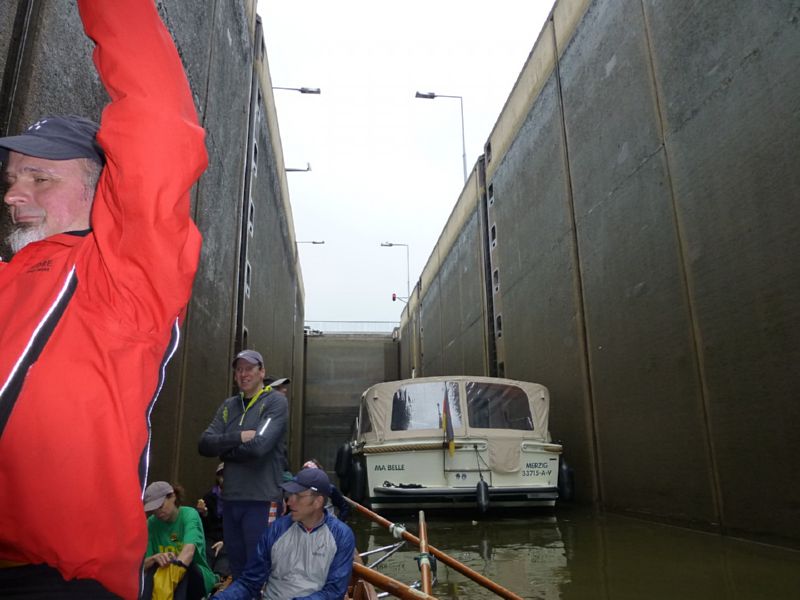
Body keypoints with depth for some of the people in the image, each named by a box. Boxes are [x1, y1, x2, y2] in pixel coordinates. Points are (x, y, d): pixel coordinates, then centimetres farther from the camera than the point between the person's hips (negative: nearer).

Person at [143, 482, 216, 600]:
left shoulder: (189, 515, -15)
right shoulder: (151, 523, -3)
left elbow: (189, 550, -34)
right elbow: (143, 564, -10)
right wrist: (155, 558, -33)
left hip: (197, 577, -3)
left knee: (183, 566, -35)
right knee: (155, 567, -28)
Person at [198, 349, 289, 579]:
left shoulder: (276, 401, -6)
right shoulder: (229, 405, 12)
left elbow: (259, 445, -18)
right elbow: (205, 444, 1)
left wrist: (224, 448, -4)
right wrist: (238, 437, -14)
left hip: (262, 500, -6)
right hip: (231, 498, 6)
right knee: (236, 570, 16)